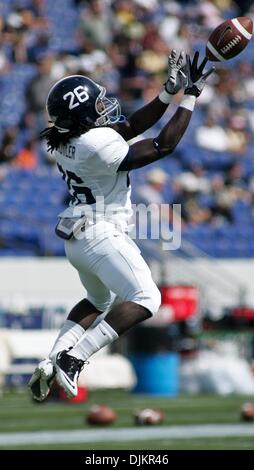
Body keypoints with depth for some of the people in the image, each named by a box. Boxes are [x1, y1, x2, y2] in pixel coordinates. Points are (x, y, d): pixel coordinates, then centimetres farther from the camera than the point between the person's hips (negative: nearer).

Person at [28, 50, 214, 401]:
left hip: (77, 238, 10)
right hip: (102, 236, -10)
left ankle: (51, 362, 15)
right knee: (145, 299, -10)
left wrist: (169, 93, 3)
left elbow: (131, 126, 10)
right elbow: (163, 147, -18)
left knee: (100, 301, 28)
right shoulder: (98, 146, -24)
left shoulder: (68, 140, 3)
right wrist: (190, 96, -11)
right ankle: (74, 359, -19)